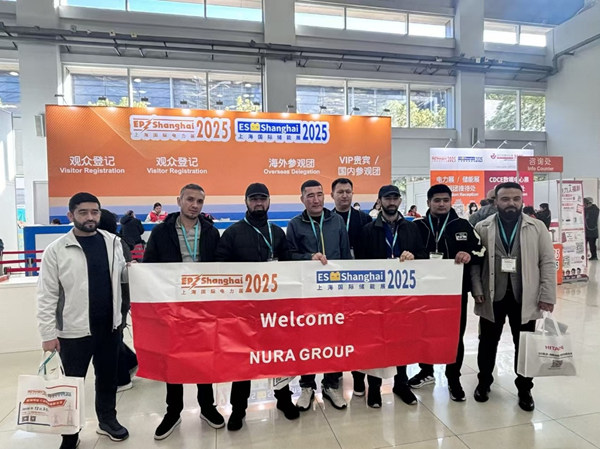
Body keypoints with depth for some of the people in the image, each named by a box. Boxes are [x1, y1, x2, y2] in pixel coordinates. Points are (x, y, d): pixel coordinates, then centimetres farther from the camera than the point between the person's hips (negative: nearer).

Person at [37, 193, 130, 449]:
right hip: (73, 330, -3)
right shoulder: (56, 250, -9)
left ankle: (107, 419, 39)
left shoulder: (113, 242, 1)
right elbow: (46, 296, -7)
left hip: (109, 326, 3)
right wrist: (48, 334, -9)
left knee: (108, 377, 18)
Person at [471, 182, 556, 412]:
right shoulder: (482, 228, 0)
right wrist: (477, 290, -7)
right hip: (492, 297, 0)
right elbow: (474, 261, 0)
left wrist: (547, 295, -5)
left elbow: (548, 263, 0)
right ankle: (484, 382, 32)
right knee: (488, 343, 13)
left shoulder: (537, 227, 1)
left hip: (524, 298, 0)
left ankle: (524, 389, 30)